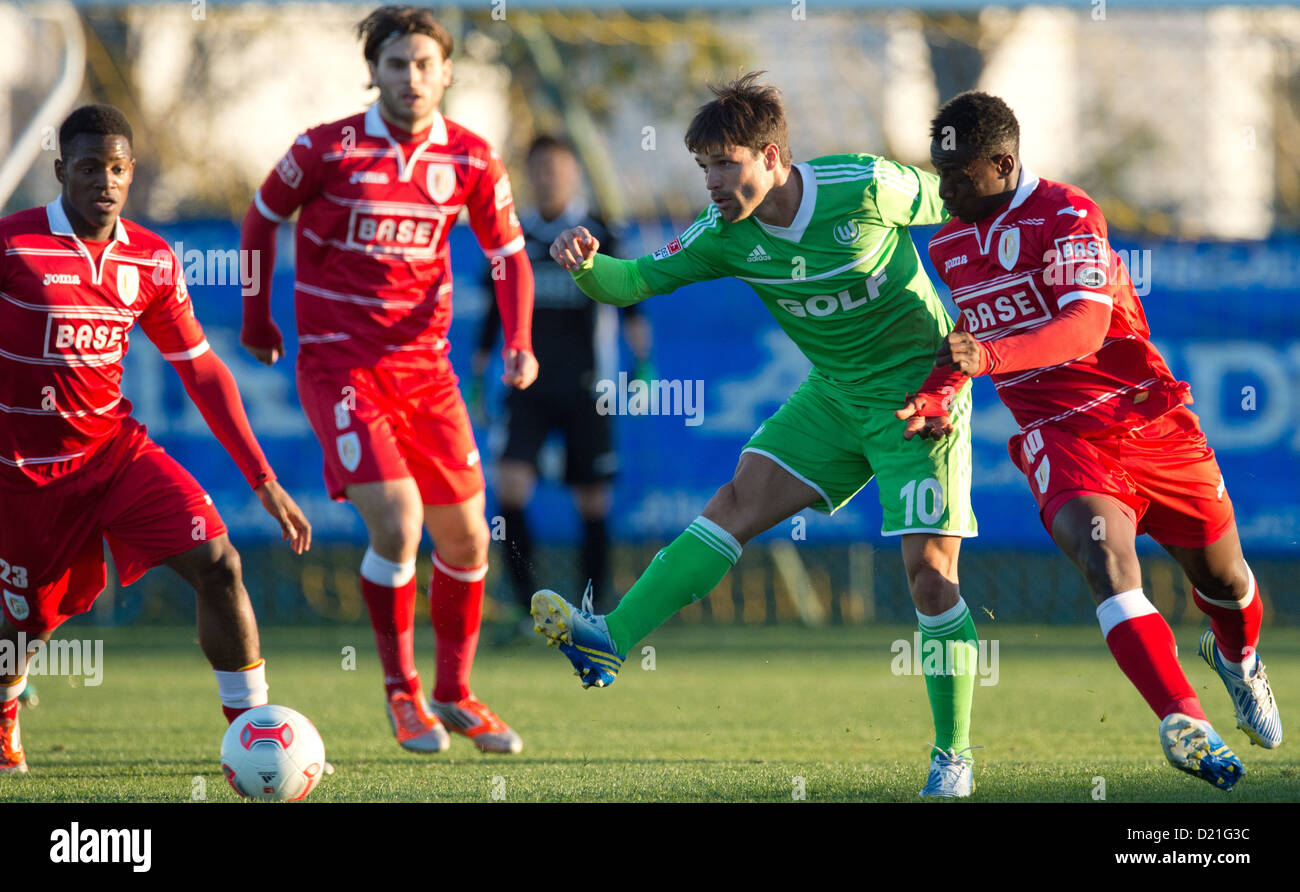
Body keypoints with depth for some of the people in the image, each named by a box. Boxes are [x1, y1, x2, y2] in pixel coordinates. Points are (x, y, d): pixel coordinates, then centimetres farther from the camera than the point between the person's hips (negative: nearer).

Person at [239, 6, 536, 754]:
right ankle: (402, 692, -2)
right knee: (396, 523, -19)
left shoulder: (470, 159, -1)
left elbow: (508, 253, 10)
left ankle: (455, 693, 26)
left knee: (466, 538, 6)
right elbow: (263, 219, 7)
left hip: (425, 366, 4)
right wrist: (257, 319, 10)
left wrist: (519, 344, -4)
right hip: (339, 363, -4)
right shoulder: (329, 150, -9)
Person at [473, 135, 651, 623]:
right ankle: (528, 607, -10)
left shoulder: (596, 235, -2)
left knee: (593, 502, 3)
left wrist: (641, 360, -20)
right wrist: (478, 376, 16)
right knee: (510, 487, -15)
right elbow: (495, 309, 16)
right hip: (529, 386, 2)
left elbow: (626, 296, -8)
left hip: (585, 388, -2)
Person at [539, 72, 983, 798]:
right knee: (739, 500, -8)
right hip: (837, 396, 5)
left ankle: (954, 753, 1)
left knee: (930, 568, -11)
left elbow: (959, 210, -7)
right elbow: (636, 280, -12)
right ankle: (610, 642, -13)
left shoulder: (864, 188, -23)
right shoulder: (727, 235, -9)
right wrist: (587, 265, -35)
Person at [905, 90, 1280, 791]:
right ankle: (1183, 724, -37)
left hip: (1145, 418, -3)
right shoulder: (948, 247, 8)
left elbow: (1086, 327, -28)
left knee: (1222, 578, 13)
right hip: (1057, 437, 3)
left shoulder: (1067, 218, -15)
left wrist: (988, 357, -43)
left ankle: (1236, 657, 49)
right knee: (1107, 560, -27)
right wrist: (933, 395, 6)